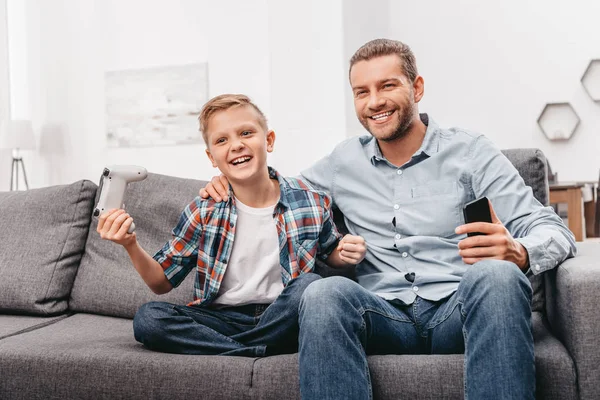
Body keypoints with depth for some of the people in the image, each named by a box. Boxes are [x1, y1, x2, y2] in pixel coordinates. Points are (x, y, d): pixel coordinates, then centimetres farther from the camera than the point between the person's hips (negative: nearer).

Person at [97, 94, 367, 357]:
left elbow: (330, 254, 17)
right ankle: (261, 351, -21)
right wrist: (131, 246, -13)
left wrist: (346, 254, -7)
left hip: (281, 320, 0)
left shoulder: (311, 204, -3)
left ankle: (217, 349, -14)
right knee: (147, 318, -23)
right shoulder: (202, 213, -1)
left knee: (310, 285, -32)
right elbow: (162, 283, 5)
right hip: (223, 320, 1)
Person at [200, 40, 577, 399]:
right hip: (384, 317, 2)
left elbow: (554, 230, 0)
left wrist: (518, 252, -25)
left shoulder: (470, 151, 5)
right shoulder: (344, 161, 15)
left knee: (496, 275, -34)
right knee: (325, 293, -30)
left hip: (460, 309, -1)